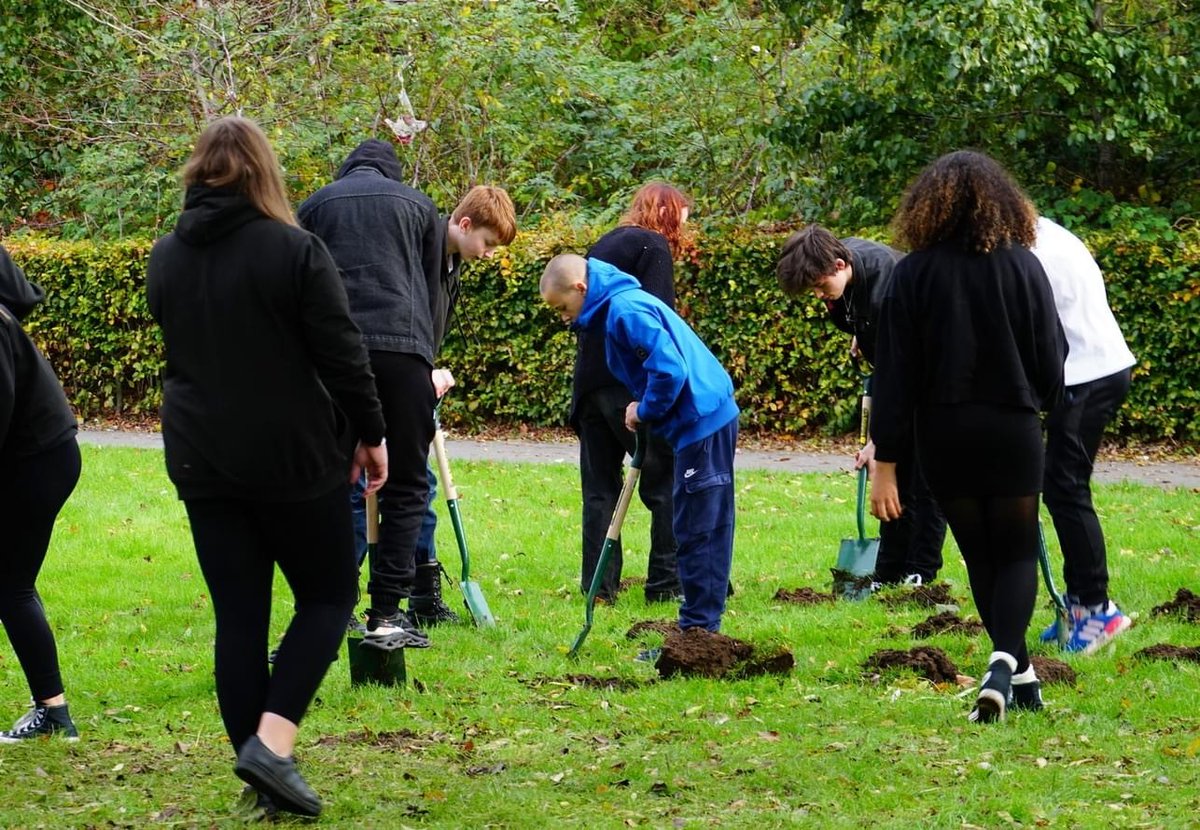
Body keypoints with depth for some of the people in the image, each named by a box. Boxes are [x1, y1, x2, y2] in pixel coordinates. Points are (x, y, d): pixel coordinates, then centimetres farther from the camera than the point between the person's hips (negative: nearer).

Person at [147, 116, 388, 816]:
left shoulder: (166, 257, 4)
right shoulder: (295, 251, -13)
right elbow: (343, 355, -11)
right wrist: (371, 433, 1)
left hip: (202, 461, 4)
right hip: (294, 457, -4)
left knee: (238, 616, 8)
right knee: (328, 595, 10)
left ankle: (264, 780, 8)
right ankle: (272, 740, -9)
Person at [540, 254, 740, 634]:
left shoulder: (626, 311, -17)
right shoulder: (617, 306, 16)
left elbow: (669, 369, -26)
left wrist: (645, 411, -10)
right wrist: (643, 406, 7)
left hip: (702, 424, -11)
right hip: (712, 417, 11)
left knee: (695, 530, -6)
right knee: (708, 528, 13)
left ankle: (699, 627, -3)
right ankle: (701, 627, 19)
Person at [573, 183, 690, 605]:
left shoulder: (603, 245, 20)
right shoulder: (653, 246, -4)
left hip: (590, 380, 8)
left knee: (600, 487, 9)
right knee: (666, 482, 0)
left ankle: (599, 584, 8)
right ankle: (666, 581, -2)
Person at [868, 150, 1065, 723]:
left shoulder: (913, 273, -5)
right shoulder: (1023, 266, -5)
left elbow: (895, 374, -7)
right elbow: (1051, 360, -1)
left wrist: (885, 464, -4)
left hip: (943, 435, 1)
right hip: (1013, 433, -1)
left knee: (980, 557, 16)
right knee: (1017, 553, 10)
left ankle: (1020, 677, 21)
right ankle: (1006, 661, -15)